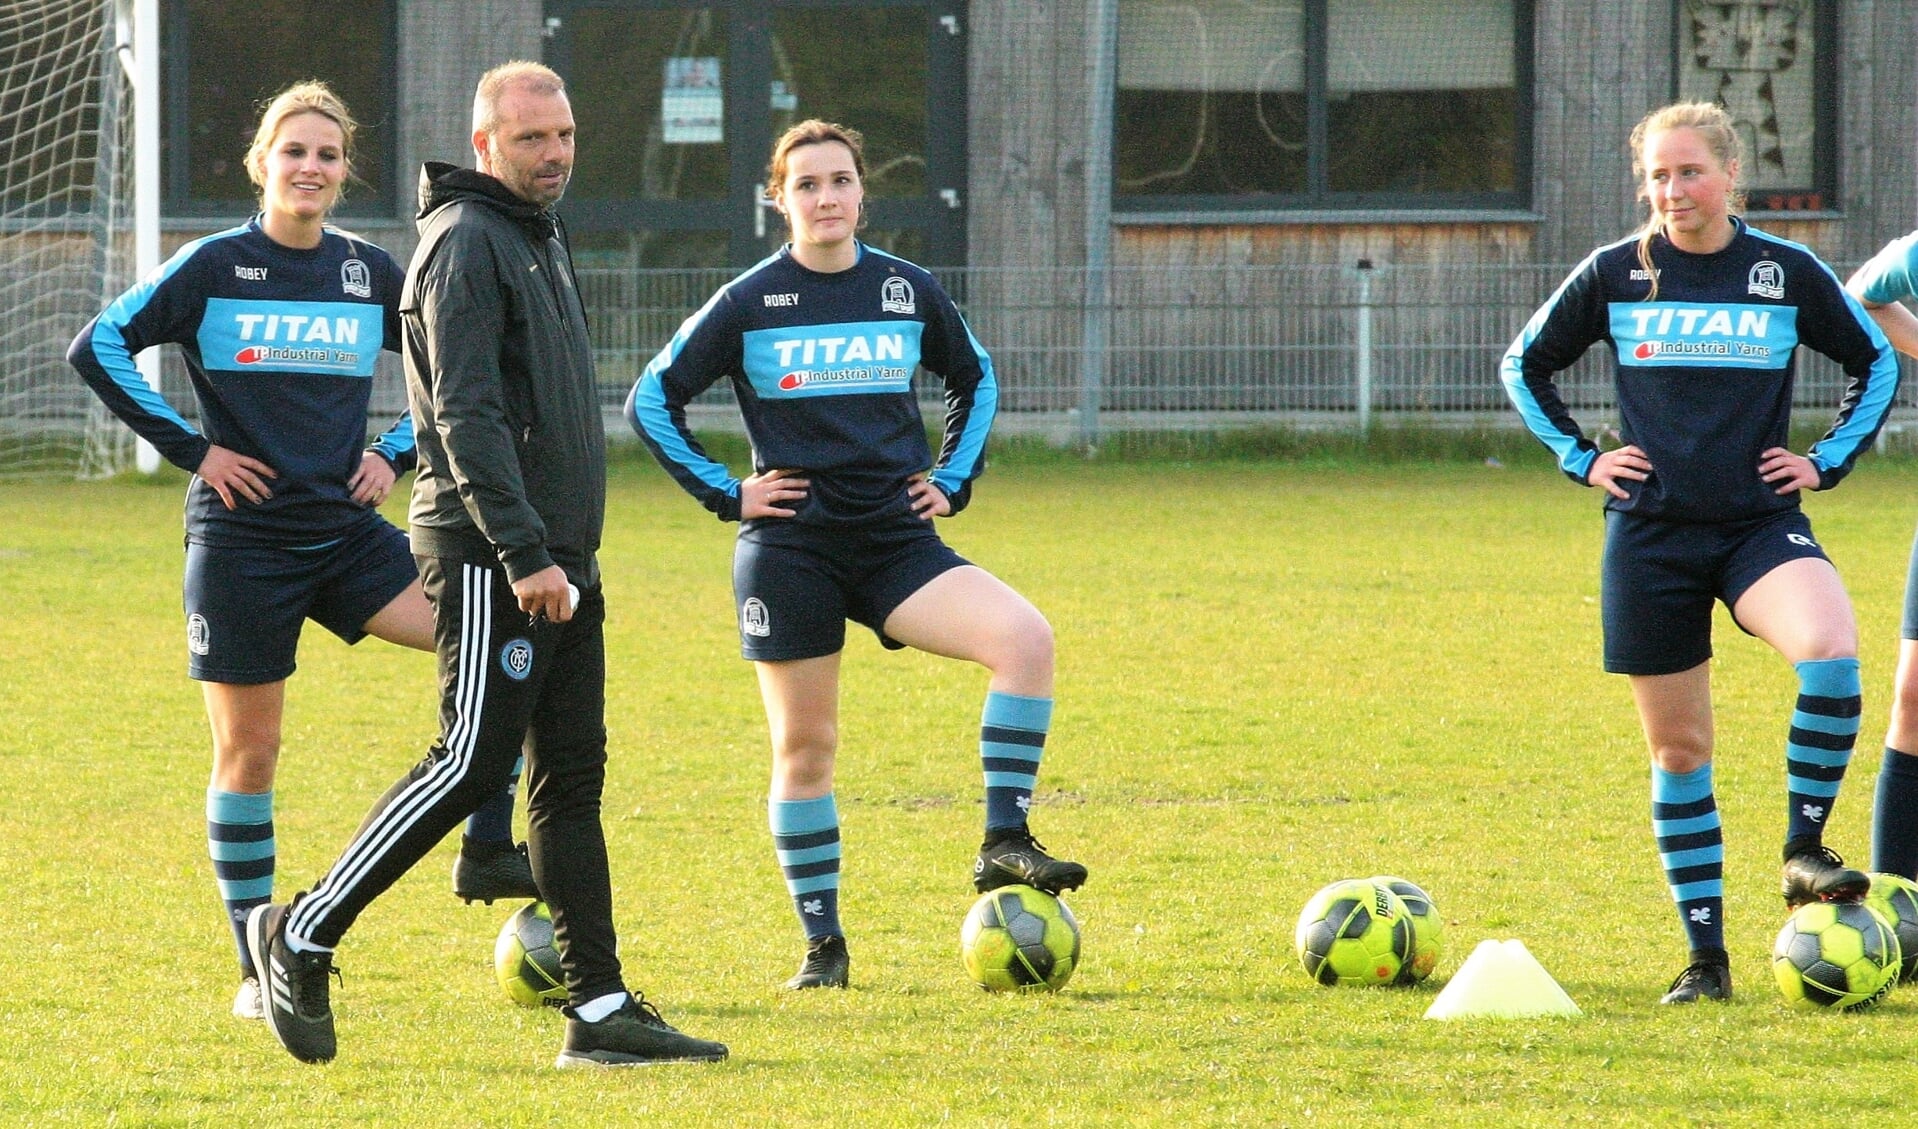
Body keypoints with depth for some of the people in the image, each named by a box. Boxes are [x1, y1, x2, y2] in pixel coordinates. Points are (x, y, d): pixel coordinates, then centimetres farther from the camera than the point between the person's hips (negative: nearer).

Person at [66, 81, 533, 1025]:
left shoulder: (371, 273, 6)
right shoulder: (215, 266, -5)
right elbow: (99, 348, -7)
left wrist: (395, 454, 6)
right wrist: (190, 449, -9)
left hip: (347, 528, 3)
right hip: (243, 540, -3)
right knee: (248, 752, 0)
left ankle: (487, 851, -9)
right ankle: (258, 971, 10)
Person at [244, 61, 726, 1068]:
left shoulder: (539, 235, 19)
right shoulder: (466, 244, -12)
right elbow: (468, 416, -20)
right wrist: (523, 553, -25)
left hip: (559, 557, 9)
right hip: (489, 557, -9)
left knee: (571, 776, 6)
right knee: (471, 761, -13)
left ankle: (601, 1011, 4)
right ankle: (301, 937, -3)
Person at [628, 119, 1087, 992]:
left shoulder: (908, 291, 6)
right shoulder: (748, 303, -2)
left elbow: (975, 379, 24)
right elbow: (651, 401, 4)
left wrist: (953, 479, 13)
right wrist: (726, 492, -2)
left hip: (897, 542, 2)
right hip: (791, 550, -2)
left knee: (1025, 637, -23)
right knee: (804, 748, 1)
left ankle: (1003, 844, -17)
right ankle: (822, 944, 12)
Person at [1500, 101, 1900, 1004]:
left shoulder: (1788, 273, 1)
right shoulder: (1613, 276, 2)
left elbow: (1878, 363, 14)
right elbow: (1524, 365, 15)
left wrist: (1829, 458, 4)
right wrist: (1580, 457, 5)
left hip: (1760, 523, -1)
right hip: (1650, 537, 1)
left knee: (1831, 648, -31)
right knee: (1678, 749, 4)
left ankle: (1804, 848, -15)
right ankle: (1705, 956, 12)